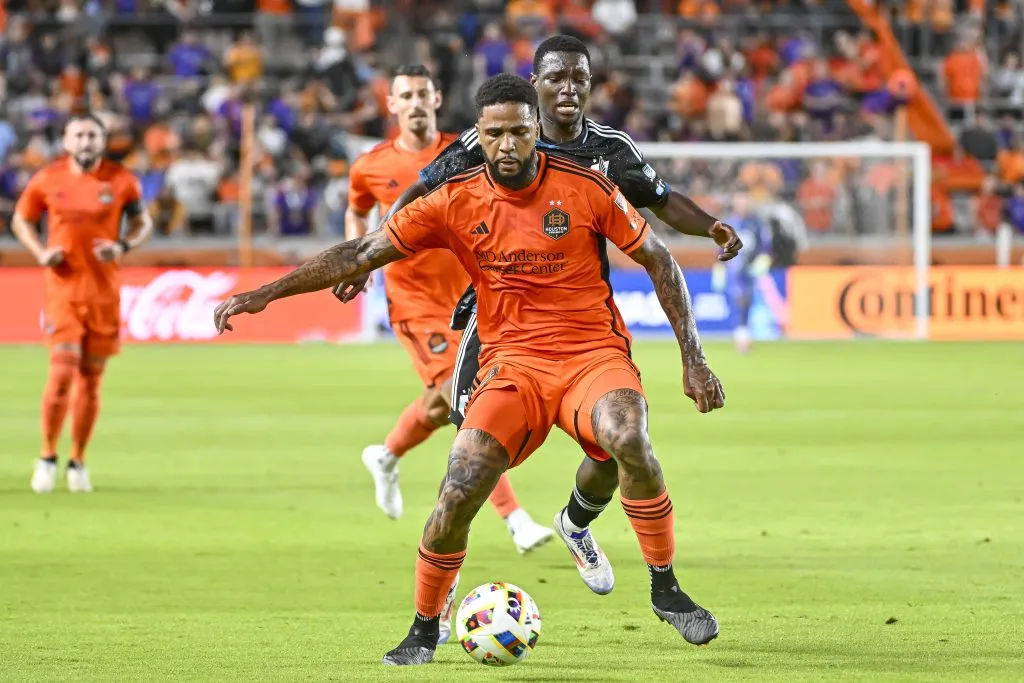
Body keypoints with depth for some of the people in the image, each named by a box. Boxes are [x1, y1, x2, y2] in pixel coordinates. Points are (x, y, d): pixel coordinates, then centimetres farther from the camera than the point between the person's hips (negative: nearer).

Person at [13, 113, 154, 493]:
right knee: (63, 371, -13)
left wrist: (123, 246, -10)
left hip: (105, 289, 2)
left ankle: (77, 462, 20)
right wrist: (40, 252, -6)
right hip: (63, 287, -2)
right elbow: (21, 220, 12)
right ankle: (47, 458, 2)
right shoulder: (47, 180, -1)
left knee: (91, 378, 6)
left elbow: (142, 222, 11)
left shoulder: (121, 181, -1)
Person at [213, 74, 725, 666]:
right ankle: (425, 629, 5)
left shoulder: (584, 188, -4)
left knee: (629, 440, -33)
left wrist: (693, 359, 0)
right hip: (512, 363, 1)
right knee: (460, 490, -18)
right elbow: (362, 254, 0)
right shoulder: (456, 202, -2)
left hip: (594, 352, -1)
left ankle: (666, 589, -15)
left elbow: (660, 262, 5)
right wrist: (266, 293, -6)